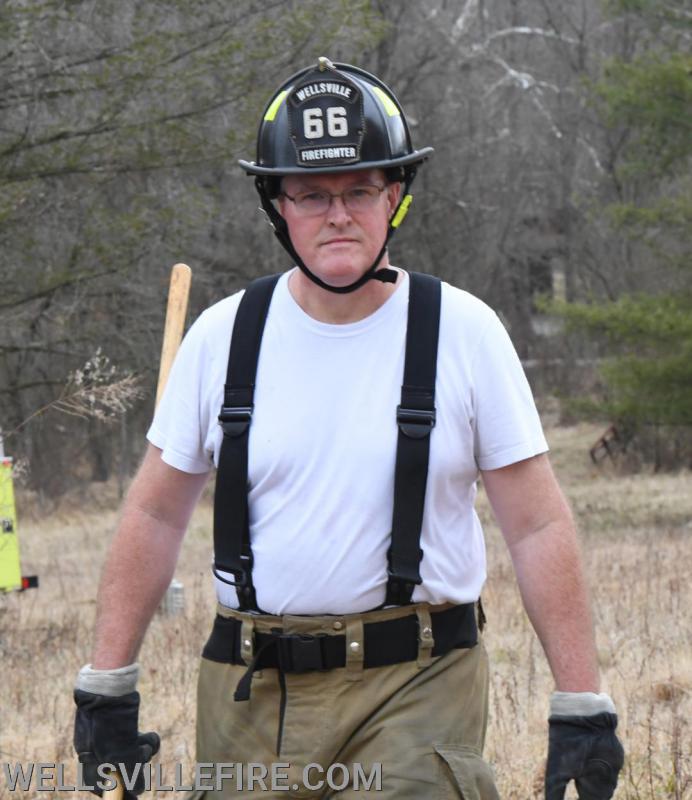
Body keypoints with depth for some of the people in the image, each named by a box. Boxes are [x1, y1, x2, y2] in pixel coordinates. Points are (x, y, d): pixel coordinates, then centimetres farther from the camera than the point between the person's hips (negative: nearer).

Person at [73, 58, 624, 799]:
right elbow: (154, 515, 10)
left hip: (419, 687, -2)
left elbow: (539, 527, -1)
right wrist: (107, 683, 6)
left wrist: (581, 705, -4)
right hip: (251, 697, 2)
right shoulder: (222, 336, 4)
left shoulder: (463, 333, -1)